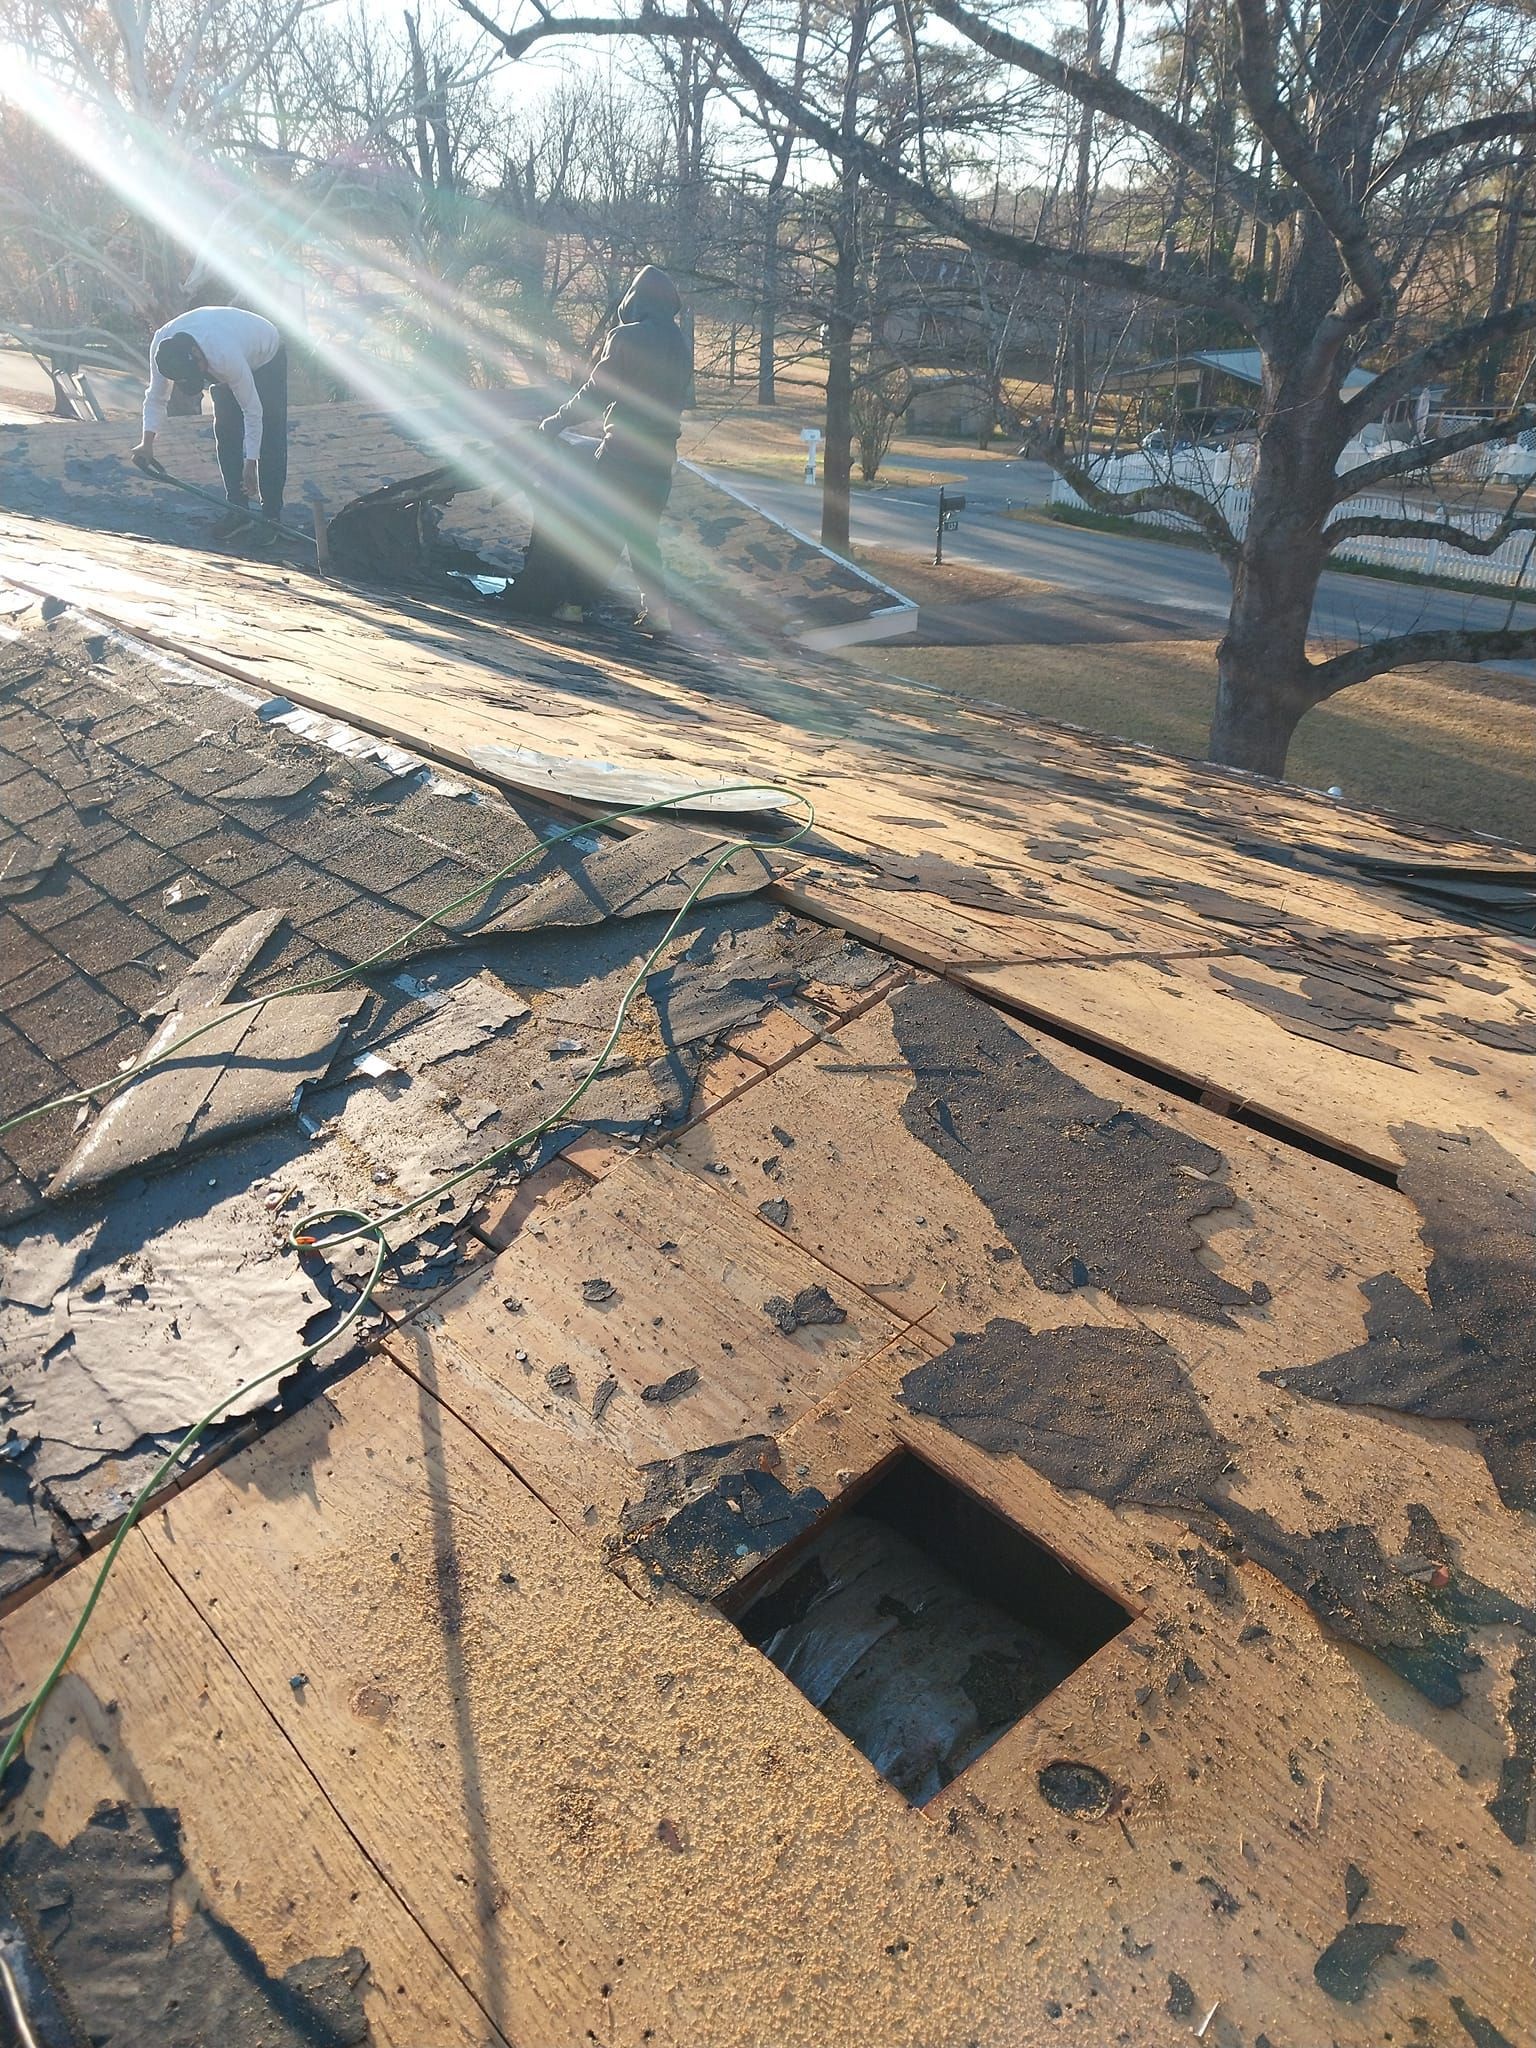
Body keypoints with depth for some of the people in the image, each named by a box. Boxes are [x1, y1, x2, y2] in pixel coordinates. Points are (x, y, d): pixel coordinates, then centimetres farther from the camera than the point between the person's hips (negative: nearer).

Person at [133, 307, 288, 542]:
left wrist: (250, 462, -31)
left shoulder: (225, 356, -45)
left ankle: (272, 516, -7)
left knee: (270, 439, -12)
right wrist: (147, 442, -27)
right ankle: (237, 510, 6)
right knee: (225, 432, -1)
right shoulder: (160, 348, -27)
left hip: (266, 357, -6)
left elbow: (252, 410, -34)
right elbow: (156, 397, -14)